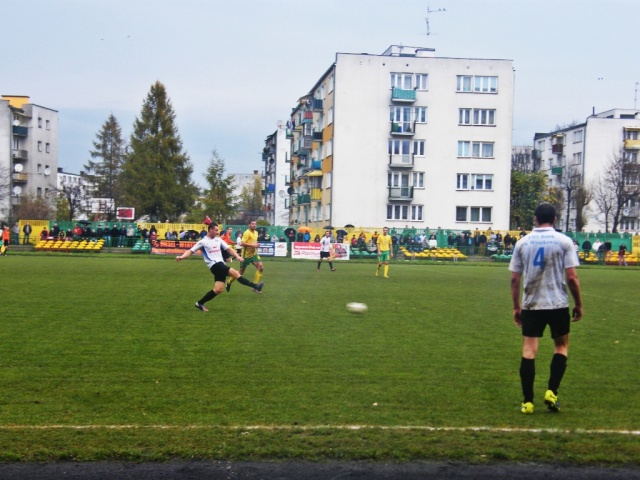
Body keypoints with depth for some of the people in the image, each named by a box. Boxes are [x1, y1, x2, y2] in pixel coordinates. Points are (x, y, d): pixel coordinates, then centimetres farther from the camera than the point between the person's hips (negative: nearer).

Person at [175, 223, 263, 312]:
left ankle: (200, 303, 11)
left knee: (218, 289, -1)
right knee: (235, 273, -23)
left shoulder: (218, 240, 17)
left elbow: (228, 249, 18)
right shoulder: (202, 242, 1)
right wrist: (181, 257, -18)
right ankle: (255, 286, -23)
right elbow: (190, 251, 0)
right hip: (214, 265, -7)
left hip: (221, 265, 7)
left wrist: (237, 256, 3)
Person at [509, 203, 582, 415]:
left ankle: (527, 401, 4)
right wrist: (578, 304, 4)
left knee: (529, 351, 4)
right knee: (561, 346, 17)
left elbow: (514, 279, 4)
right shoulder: (564, 241, -3)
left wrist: (516, 307, 13)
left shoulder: (523, 242, 4)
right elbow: (572, 277, -8)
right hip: (558, 304, -1)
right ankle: (551, 392, 8)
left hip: (531, 305, 2)